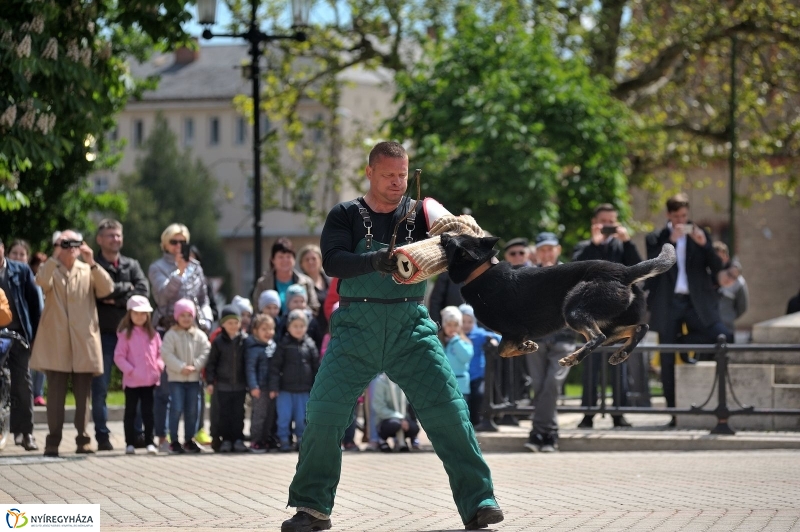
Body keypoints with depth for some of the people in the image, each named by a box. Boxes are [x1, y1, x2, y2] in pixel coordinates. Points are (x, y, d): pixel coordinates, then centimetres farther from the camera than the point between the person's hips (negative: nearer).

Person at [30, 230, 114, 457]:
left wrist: (92, 262, -12)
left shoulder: (88, 271, 12)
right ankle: (53, 441, -1)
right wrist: (55, 257, -19)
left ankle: (83, 440, 8)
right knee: (55, 393, -3)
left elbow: (107, 289, -5)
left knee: (83, 393, 4)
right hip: (56, 343, -2)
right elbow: (41, 282, -16)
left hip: (84, 342, 2)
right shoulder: (50, 269, 7)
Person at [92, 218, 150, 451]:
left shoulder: (132, 265, 12)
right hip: (104, 333, -3)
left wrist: (117, 299, -12)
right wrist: (126, 288, -7)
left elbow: (143, 290, -4)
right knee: (100, 387, -1)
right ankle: (102, 436, 5)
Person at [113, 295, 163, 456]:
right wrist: (130, 370, -15)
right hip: (131, 381, -2)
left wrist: (159, 367, -5)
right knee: (130, 412, 5)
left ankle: (149, 442, 8)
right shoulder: (125, 334, -2)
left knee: (148, 412, 5)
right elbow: (119, 357, -6)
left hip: (150, 380, 2)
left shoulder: (153, 335, 9)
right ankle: (130, 443, 9)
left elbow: (160, 354, 13)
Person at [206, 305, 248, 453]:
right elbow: (211, 362, 2)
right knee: (224, 413, 3)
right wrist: (210, 381, -3)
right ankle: (226, 439, 10)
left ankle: (238, 439, 11)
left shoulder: (245, 340, 0)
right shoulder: (218, 341, -1)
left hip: (240, 385, 0)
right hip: (223, 384, 0)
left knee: (238, 413, 4)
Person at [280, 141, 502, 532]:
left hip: (410, 324, 1)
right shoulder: (346, 215, 6)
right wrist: (374, 261, -28)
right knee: (323, 411, -8)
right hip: (357, 325, 0)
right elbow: (332, 261, -10)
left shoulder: (419, 214, 9)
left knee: (448, 407, -10)